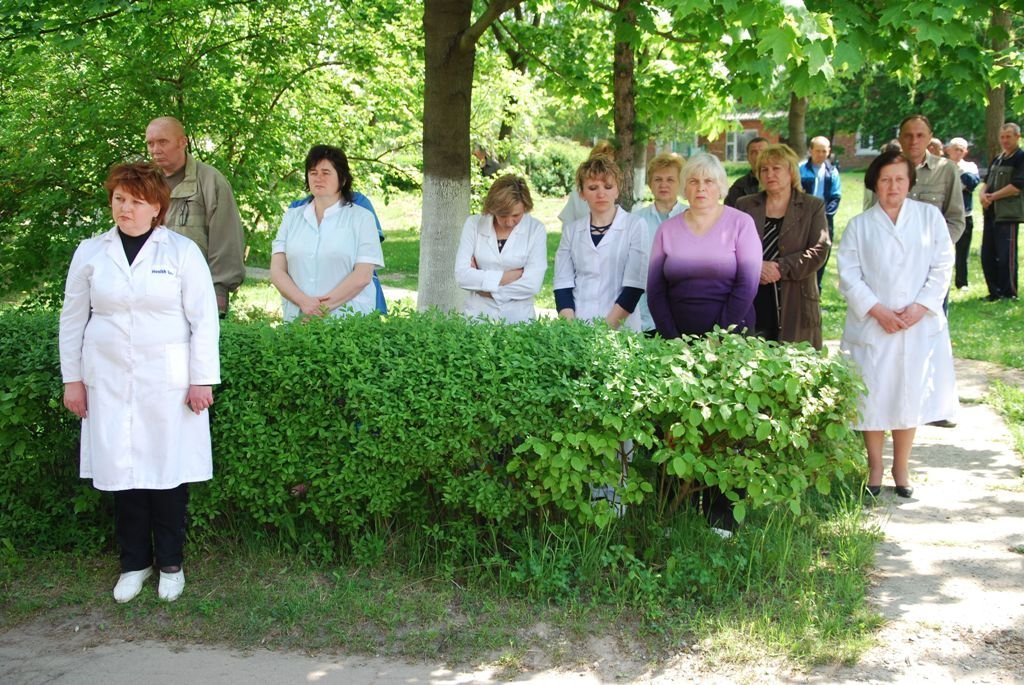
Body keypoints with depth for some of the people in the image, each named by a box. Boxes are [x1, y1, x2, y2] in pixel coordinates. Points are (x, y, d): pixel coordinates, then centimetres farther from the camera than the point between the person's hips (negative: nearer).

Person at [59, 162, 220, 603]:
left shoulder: (182, 251, -2)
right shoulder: (90, 253, 6)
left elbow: (204, 319, -2)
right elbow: (73, 319, 11)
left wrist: (202, 379, -5)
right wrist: (72, 378, 8)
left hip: (168, 382, -2)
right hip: (109, 381, 2)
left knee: (168, 472, 2)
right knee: (121, 472, 4)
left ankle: (170, 563, 17)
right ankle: (134, 563, 19)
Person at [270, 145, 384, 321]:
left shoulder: (361, 217, 5)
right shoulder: (292, 217, 14)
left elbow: (363, 275, -5)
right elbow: (277, 270, 5)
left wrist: (326, 306, -15)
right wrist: (303, 301, -12)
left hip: (348, 318, -3)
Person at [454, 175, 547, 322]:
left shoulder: (535, 229, -2)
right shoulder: (473, 224, 2)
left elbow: (532, 284, -9)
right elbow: (462, 275, -6)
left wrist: (481, 280, -6)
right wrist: (513, 275, -8)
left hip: (518, 318, 1)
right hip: (477, 316, -1)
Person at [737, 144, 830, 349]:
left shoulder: (813, 207, 9)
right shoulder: (745, 206, 15)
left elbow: (819, 251, -2)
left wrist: (781, 268, -13)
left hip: (795, 307, -1)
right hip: (752, 307, 2)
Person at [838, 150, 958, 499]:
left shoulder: (929, 216, 6)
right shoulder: (859, 225, 5)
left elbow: (942, 267, 2)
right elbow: (848, 274, -2)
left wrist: (920, 307, -10)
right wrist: (877, 310, -12)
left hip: (919, 326, 0)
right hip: (872, 326, 0)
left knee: (911, 397, 6)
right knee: (873, 398, 2)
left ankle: (901, 467, 21)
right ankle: (874, 467, 18)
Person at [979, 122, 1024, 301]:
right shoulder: (997, 159, 17)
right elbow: (987, 181, 18)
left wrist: (993, 196, -12)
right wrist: (983, 194, -5)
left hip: (1009, 213, -8)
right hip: (991, 212, 8)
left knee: (1006, 255, -6)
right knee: (987, 254, 9)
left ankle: (1009, 293, 2)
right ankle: (995, 291, 18)